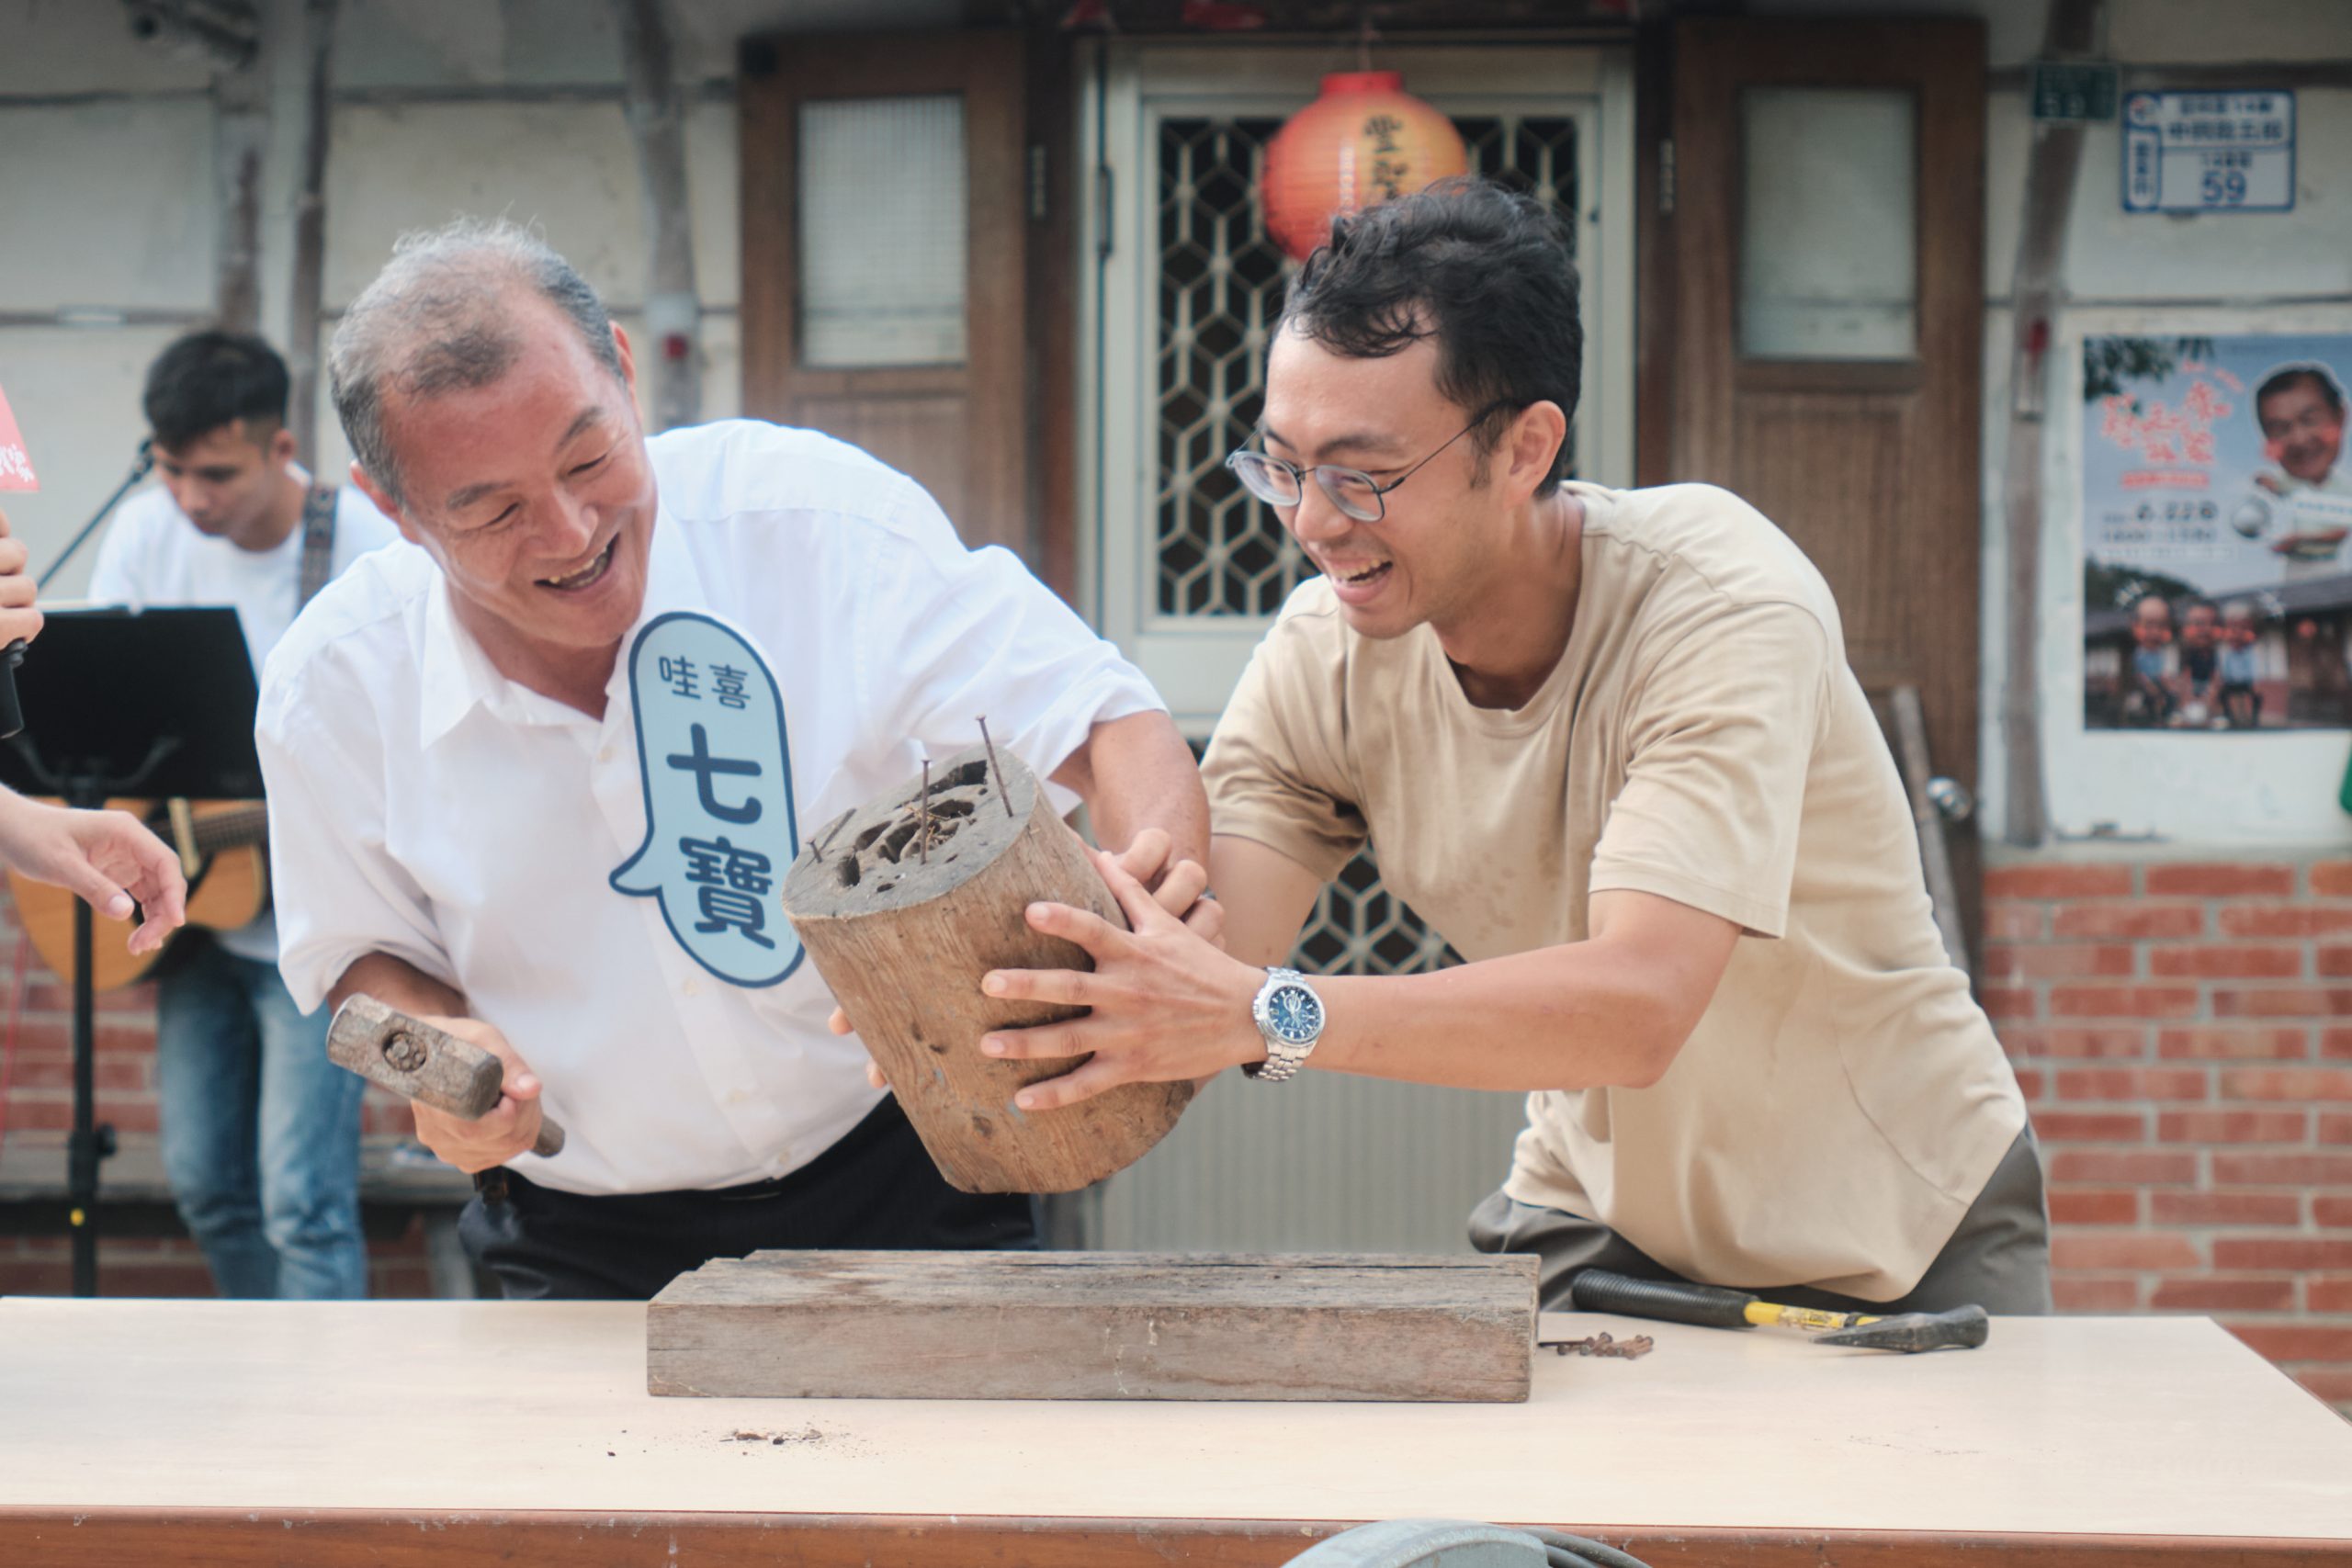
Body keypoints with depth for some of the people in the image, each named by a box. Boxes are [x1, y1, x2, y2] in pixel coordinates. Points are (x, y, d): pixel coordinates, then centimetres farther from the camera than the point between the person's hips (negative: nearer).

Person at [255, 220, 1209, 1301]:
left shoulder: (814, 516, -17)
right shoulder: (333, 690, -10)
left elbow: (1106, 723, -13)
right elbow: (361, 951, 8)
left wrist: (1154, 876, -35)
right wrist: (442, 1045, -15)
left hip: (893, 1183, -1)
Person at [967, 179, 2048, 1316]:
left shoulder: (1722, 605, -26)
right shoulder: (1320, 660, -11)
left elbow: (1638, 1006, -38)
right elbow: (1207, 967, -19)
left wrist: (1269, 1014, -48)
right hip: (1599, 1213, 3)